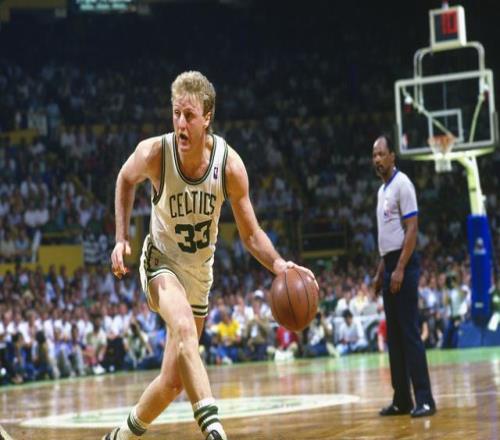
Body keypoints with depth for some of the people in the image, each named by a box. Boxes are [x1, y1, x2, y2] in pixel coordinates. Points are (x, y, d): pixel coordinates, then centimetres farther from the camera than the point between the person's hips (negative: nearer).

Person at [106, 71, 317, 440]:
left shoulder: (230, 164, -20)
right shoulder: (154, 154, -22)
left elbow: (250, 234, -11)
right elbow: (126, 180, 3)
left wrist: (279, 264, -29)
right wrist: (122, 238, -5)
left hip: (199, 273, 3)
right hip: (161, 262, -3)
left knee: (173, 381, 7)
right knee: (185, 329, -35)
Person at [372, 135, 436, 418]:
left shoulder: (402, 184, -10)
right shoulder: (382, 190, 17)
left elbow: (412, 229, -16)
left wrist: (400, 269, -21)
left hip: (403, 266, -9)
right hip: (389, 266, 9)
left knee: (410, 332, -11)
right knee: (394, 335, 9)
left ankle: (425, 399, -11)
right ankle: (402, 400, 13)